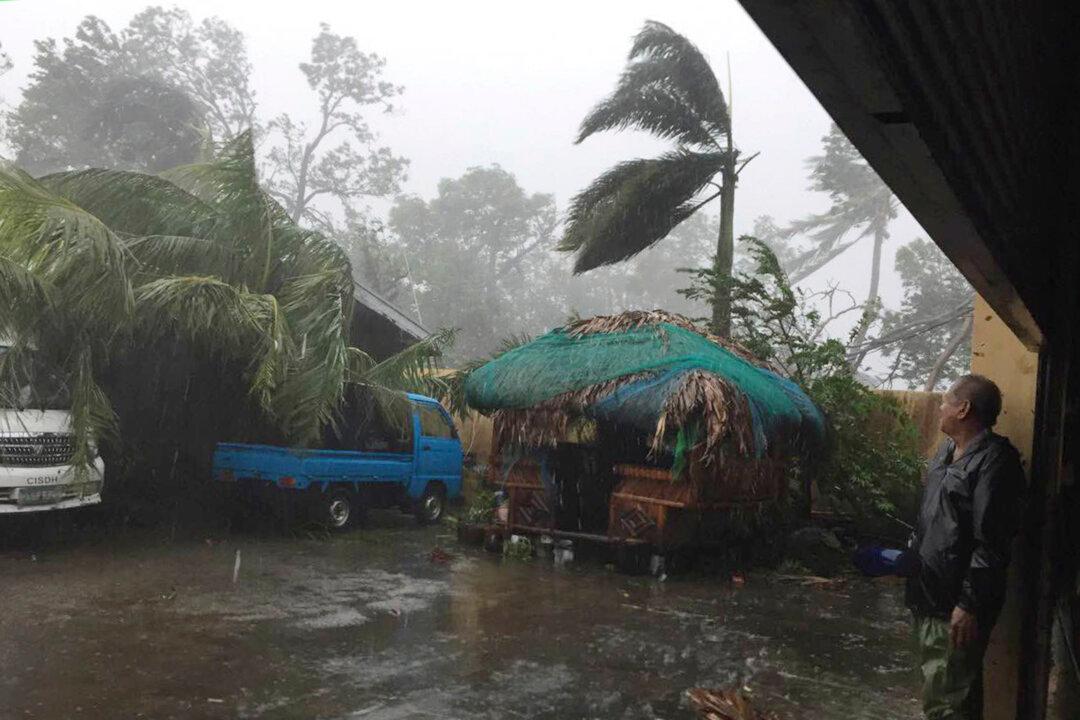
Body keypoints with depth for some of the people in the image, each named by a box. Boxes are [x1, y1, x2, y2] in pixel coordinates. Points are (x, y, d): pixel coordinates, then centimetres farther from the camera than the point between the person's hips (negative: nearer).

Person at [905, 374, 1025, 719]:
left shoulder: (994, 460, -18)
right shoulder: (948, 451, 12)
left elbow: (990, 544, -22)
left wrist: (969, 605, -23)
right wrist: (911, 556, 23)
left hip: (956, 605, -10)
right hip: (930, 596, 10)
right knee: (936, 687, 20)